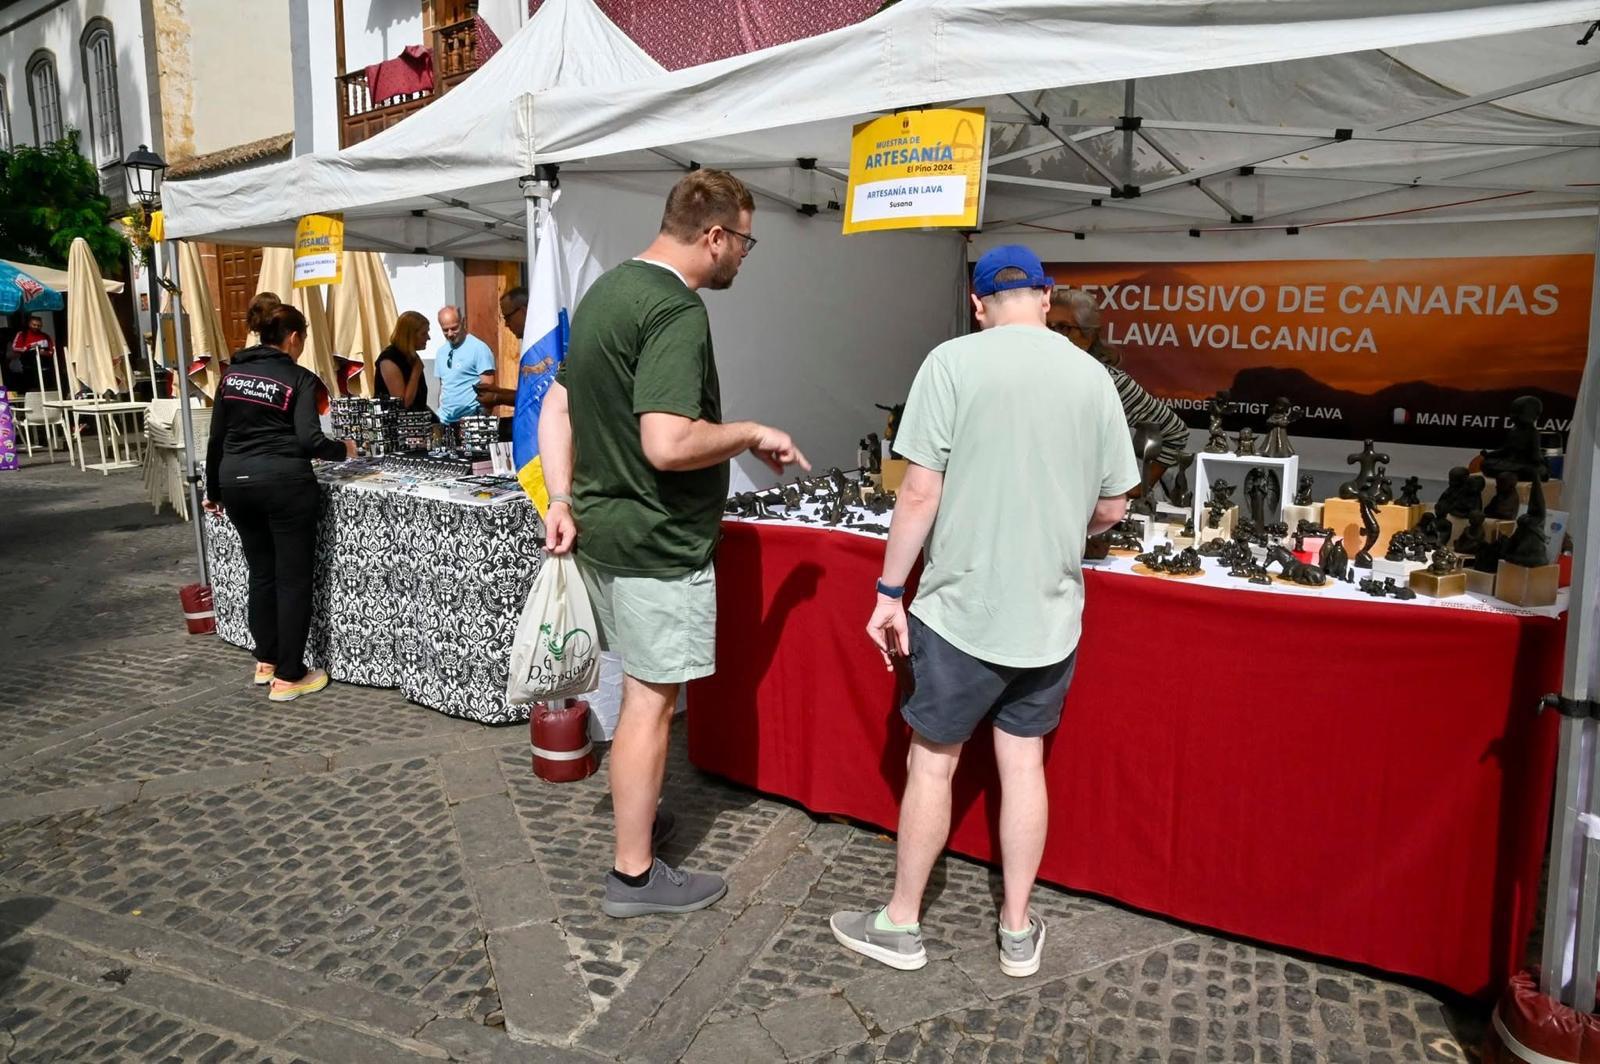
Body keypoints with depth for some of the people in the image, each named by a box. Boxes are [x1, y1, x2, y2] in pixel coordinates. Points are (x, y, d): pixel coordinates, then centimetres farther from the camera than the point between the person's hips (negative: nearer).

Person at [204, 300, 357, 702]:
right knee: (293, 578, 2)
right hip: (283, 482, -6)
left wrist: (213, 491, 22)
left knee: (261, 573, 19)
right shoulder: (299, 379, -5)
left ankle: (266, 662, 28)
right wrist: (343, 449, 4)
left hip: (236, 481, 6)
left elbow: (216, 438, 13)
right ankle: (288, 677, 6)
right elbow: (308, 441, -15)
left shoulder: (232, 374, 11)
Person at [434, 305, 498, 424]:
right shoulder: (441, 352, 13)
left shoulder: (479, 348, -9)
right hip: (445, 421, 6)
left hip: (472, 420, -6)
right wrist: (440, 413, 15)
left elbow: (487, 388, -12)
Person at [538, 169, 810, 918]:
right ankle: (634, 875, 16)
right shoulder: (677, 309, -20)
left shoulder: (605, 290, 11)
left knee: (643, 689, 23)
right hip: (657, 544, -9)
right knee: (650, 702, 2)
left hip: (602, 531, 10)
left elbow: (555, 408, 13)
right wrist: (752, 434, -15)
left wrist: (562, 502, 7)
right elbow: (668, 444, -30)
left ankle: (637, 811, 41)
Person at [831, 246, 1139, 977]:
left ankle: (901, 924, 26)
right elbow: (1111, 509, 7)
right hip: (1050, 614, 4)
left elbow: (920, 492, -13)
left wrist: (888, 594, -4)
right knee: (1023, 761, 16)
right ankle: (1018, 931, 29)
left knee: (931, 761, 11)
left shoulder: (952, 362, -10)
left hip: (963, 610, -4)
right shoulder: (1092, 376, 3)